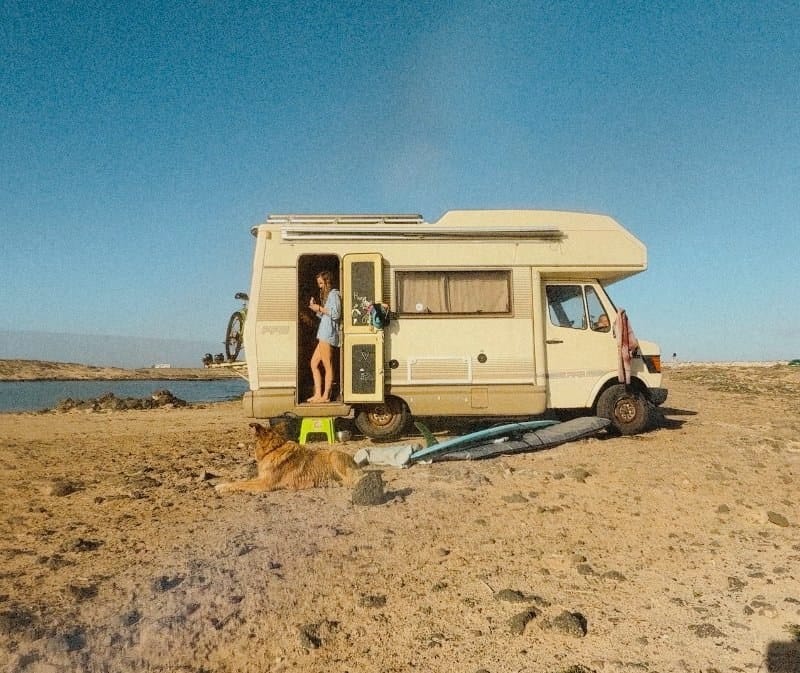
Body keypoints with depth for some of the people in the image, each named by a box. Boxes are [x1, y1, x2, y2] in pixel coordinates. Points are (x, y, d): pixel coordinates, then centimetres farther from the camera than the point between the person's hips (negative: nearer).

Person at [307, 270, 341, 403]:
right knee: (314, 363, 9)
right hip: (324, 336, 10)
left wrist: (320, 308, -11)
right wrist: (316, 309, 8)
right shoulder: (326, 295, 23)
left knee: (327, 367, -5)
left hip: (328, 335, -10)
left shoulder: (334, 294, -6)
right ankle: (318, 394, 12)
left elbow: (336, 314, -17)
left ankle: (325, 396, -1)